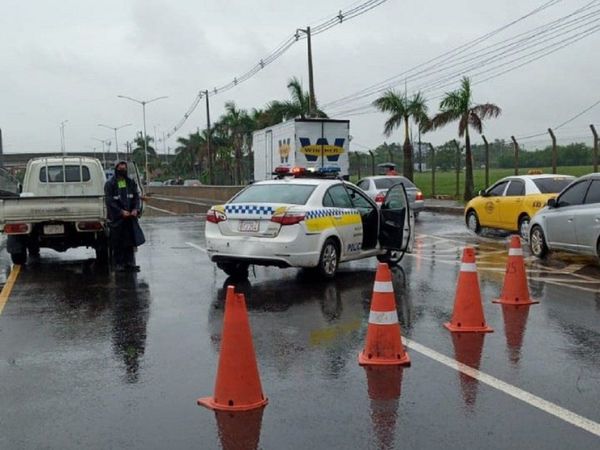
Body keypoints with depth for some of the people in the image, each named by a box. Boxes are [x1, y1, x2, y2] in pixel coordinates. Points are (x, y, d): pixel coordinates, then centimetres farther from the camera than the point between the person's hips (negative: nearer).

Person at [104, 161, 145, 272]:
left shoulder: (131, 182, 10)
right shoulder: (110, 184, -3)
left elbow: (136, 197, 10)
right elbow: (109, 201, -8)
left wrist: (135, 209, -8)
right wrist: (121, 212, -16)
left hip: (130, 217, 4)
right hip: (116, 218, -4)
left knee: (130, 240, 4)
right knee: (118, 243, 0)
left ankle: (129, 263, 10)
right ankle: (118, 264, 7)